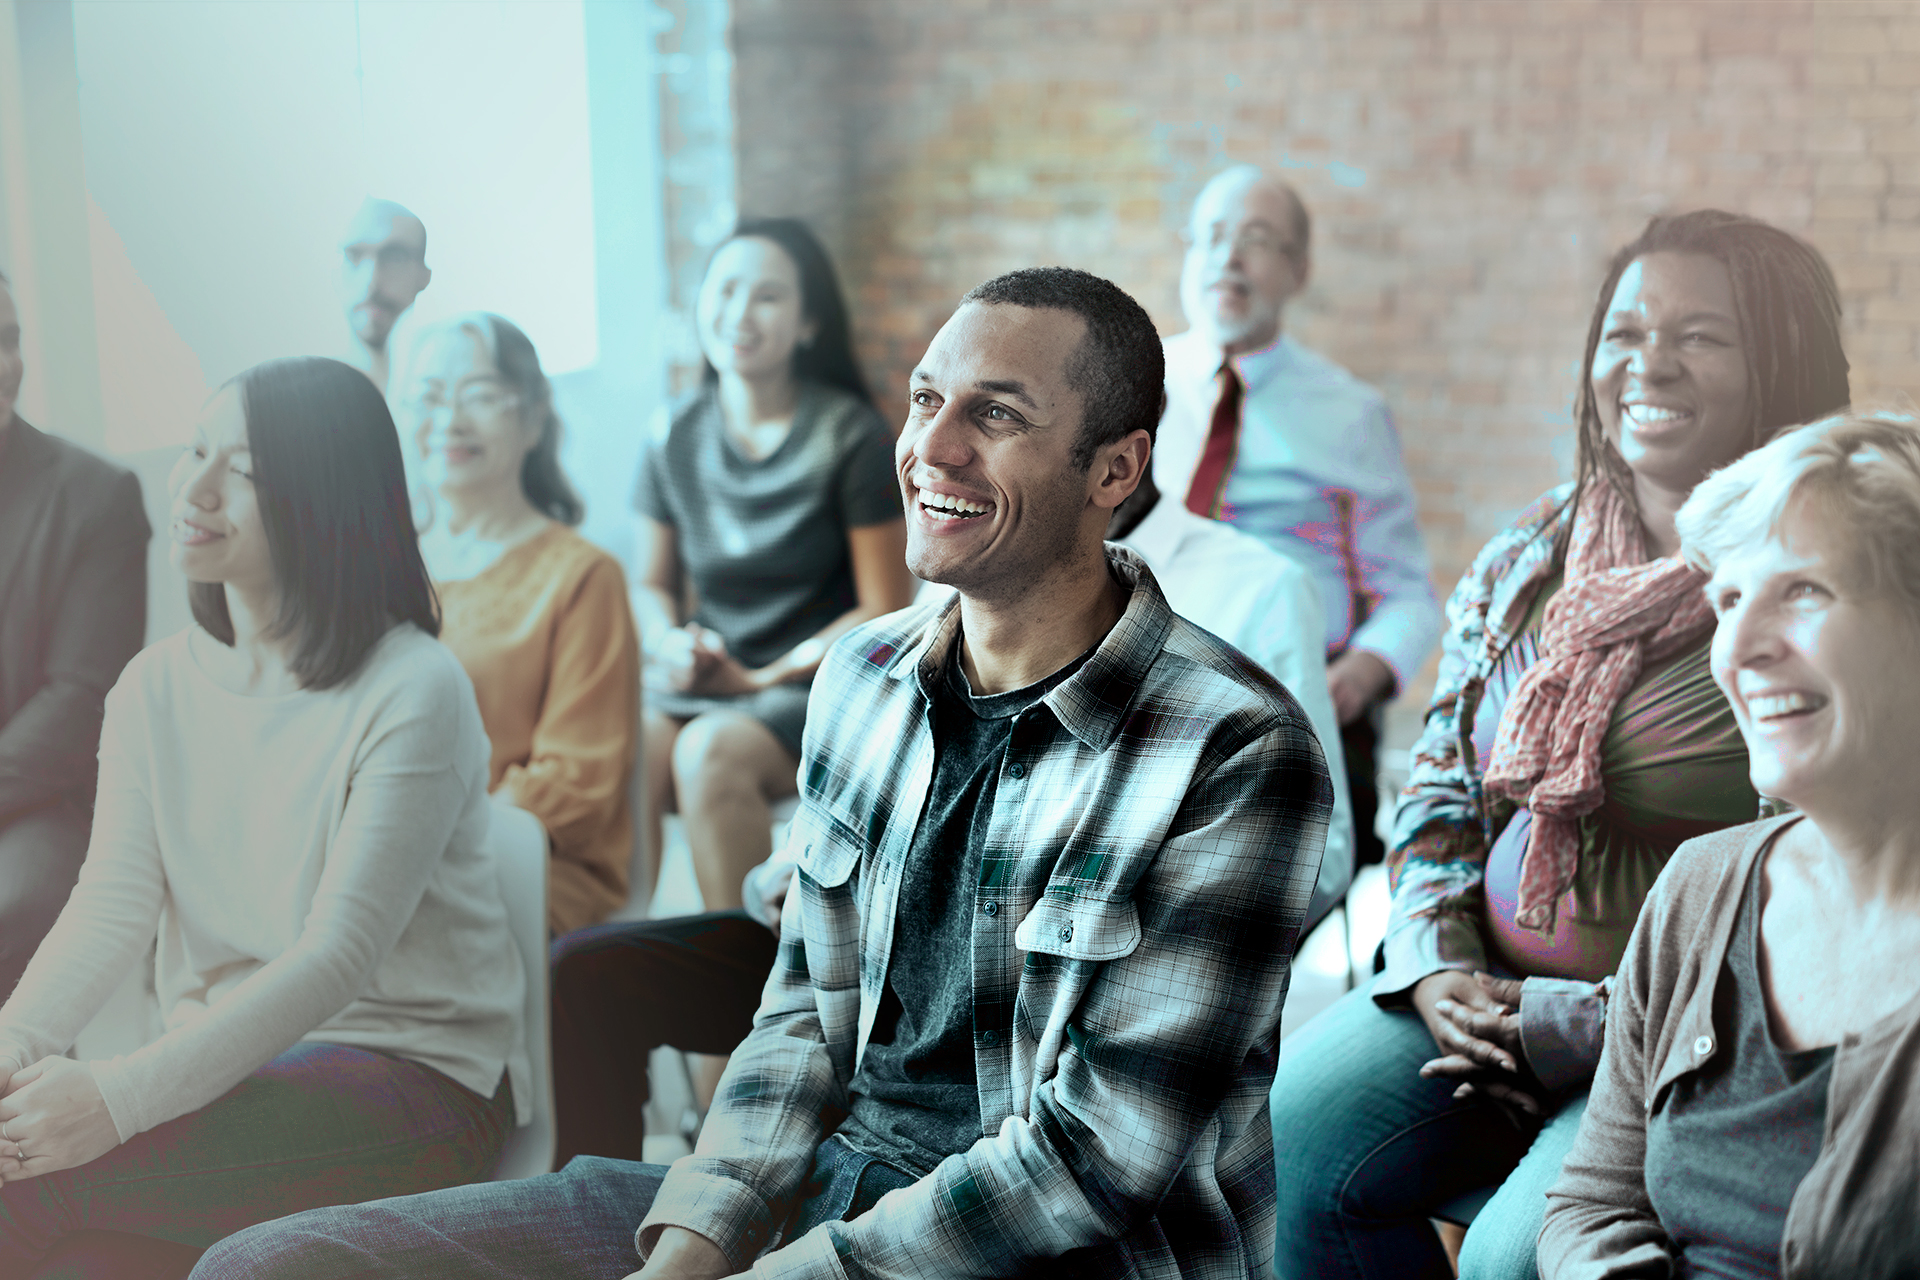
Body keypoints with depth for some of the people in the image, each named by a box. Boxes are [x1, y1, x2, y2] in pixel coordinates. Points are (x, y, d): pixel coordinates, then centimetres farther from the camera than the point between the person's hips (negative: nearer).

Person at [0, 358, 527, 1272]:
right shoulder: (155, 688, 8)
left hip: (415, 1078, -6)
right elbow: (113, 905, -3)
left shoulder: (412, 692, -13)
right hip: (230, 1059, 6)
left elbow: (340, 955, -21)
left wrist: (121, 1096, -30)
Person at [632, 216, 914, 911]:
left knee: (711, 751, -34)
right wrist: (672, 642, -6)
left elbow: (886, 611, -5)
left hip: (817, 681, -4)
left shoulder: (850, 437, -5)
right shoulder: (675, 436, 7)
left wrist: (763, 678, -11)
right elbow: (651, 584, 17)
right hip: (702, 678, 4)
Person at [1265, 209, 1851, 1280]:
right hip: (1490, 993, 6)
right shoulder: (1527, 559, 10)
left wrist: (1565, 1023, -15)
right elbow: (1440, 785, 18)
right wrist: (1436, 965, -1)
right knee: (1283, 1134, -15)